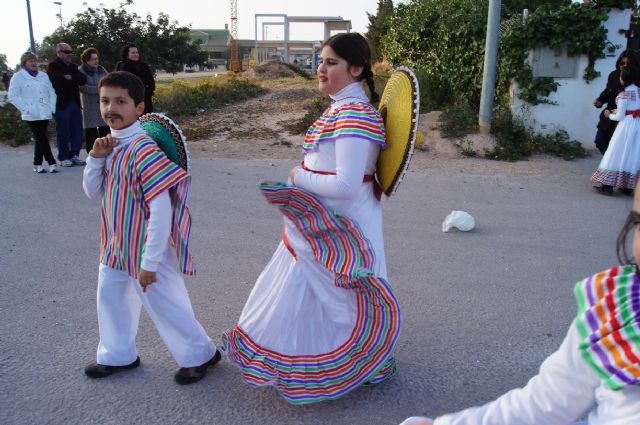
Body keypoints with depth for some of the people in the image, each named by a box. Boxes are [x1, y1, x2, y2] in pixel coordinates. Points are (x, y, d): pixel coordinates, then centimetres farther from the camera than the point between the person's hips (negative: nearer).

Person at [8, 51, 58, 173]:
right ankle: (52, 163, -6)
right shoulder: (18, 76, 1)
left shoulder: (43, 75, 15)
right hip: (31, 115, -4)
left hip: (45, 114, 4)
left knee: (40, 139, 8)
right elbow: (13, 96, -4)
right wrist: (26, 109, -12)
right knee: (42, 138, -9)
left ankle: (37, 164, 17)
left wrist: (52, 106, 1)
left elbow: (51, 92, 15)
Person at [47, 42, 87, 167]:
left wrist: (70, 78, -11)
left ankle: (74, 155, 14)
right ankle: (63, 158, 6)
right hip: (62, 104, -6)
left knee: (77, 130, 5)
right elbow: (58, 82, -19)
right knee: (63, 132, -1)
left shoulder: (73, 66, 17)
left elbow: (83, 79, 1)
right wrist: (74, 80, -6)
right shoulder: (53, 66, -3)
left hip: (75, 102, 6)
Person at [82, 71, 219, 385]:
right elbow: (92, 192, 8)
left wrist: (150, 262, -23)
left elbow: (162, 210, -27)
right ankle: (118, 355, 44)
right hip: (116, 245, 9)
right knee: (109, 297, 21)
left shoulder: (143, 150, -25)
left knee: (164, 305, 5)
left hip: (144, 247, -8)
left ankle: (199, 354, 28)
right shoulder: (111, 145, 2)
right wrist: (96, 157, -10)